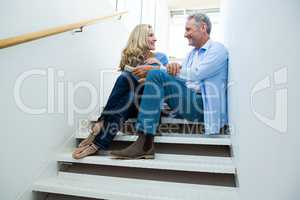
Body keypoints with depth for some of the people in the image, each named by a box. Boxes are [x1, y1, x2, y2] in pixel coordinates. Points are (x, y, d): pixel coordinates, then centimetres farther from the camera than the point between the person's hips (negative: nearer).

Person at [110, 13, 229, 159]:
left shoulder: (218, 49, 1)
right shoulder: (192, 53, 26)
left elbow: (196, 75, -15)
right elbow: (181, 77, 12)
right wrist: (173, 68, -10)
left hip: (203, 104, -8)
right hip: (189, 101, 8)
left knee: (156, 75, -23)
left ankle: (145, 144, -29)